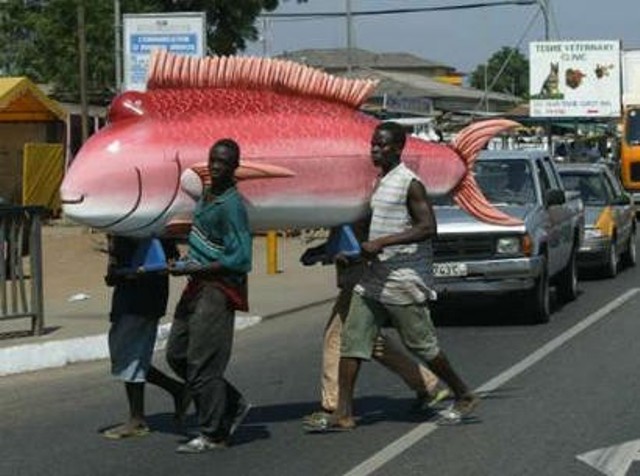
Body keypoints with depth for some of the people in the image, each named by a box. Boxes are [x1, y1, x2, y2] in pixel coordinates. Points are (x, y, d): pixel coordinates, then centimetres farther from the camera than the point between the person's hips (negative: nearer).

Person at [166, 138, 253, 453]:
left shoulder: (231, 205, -18)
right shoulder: (206, 194, 10)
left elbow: (240, 260, -22)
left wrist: (193, 269, -21)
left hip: (218, 289, -10)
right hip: (198, 286, 10)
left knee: (203, 363, -6)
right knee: (176, 354, 14)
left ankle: (212, 435, 6)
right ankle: (234, 405, 24)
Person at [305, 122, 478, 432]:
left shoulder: (409, 183, -13)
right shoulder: (378, 182, 14)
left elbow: (428, 228, -20)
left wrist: (381, 243, -24)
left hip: (403, 280, -8)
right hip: (374, 278, 8)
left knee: (421, 344, 0)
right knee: (352, 340, 0)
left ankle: (464, 397, 18)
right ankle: (344, 413, -1)